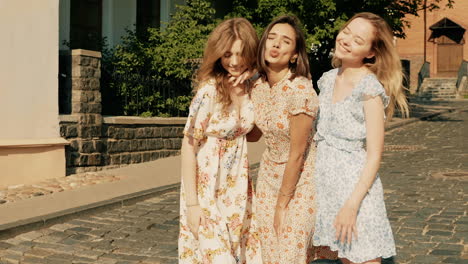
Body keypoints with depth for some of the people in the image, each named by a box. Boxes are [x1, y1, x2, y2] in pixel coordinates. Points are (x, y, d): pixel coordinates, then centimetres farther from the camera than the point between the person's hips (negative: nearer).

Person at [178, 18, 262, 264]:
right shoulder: (210, 89, -19)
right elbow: (189, 145, -16)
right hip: (207, 184, -6)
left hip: (237, 186, 6)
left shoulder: (252, 86, -2)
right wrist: (192, 202, -16)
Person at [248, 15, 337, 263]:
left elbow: (297, 154, -19)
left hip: (300, 180, -6)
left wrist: (282, 204, -12)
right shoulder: (258, 87, -3)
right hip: (269, 176, 7)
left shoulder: (300, 90, -24)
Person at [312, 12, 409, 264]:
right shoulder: (328, 79, 6)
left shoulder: (370, 89, -14)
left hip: (355, 184, -6)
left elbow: (374, 155, -16)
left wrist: (352, 204, -20)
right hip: (325, 181, 6)